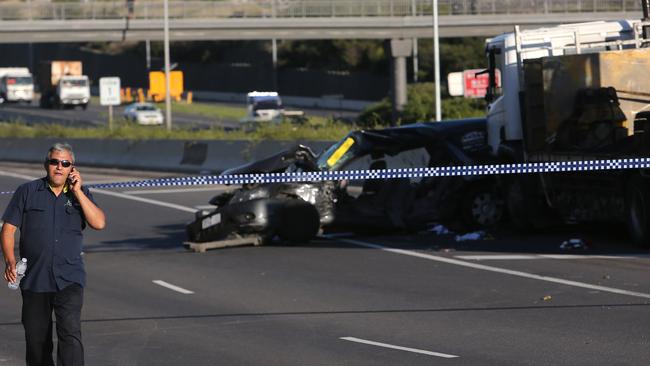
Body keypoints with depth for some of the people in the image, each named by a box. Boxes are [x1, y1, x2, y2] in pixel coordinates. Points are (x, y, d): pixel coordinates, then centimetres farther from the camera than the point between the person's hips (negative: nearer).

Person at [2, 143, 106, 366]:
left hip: (69, 280, -1)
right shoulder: (27, 192, 6)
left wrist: (77, 191, -7)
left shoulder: (80, 194, 10)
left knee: (70, 333, -15)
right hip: (34, 279, 1)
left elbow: (99, 223, -5)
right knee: (36, 337, 7)